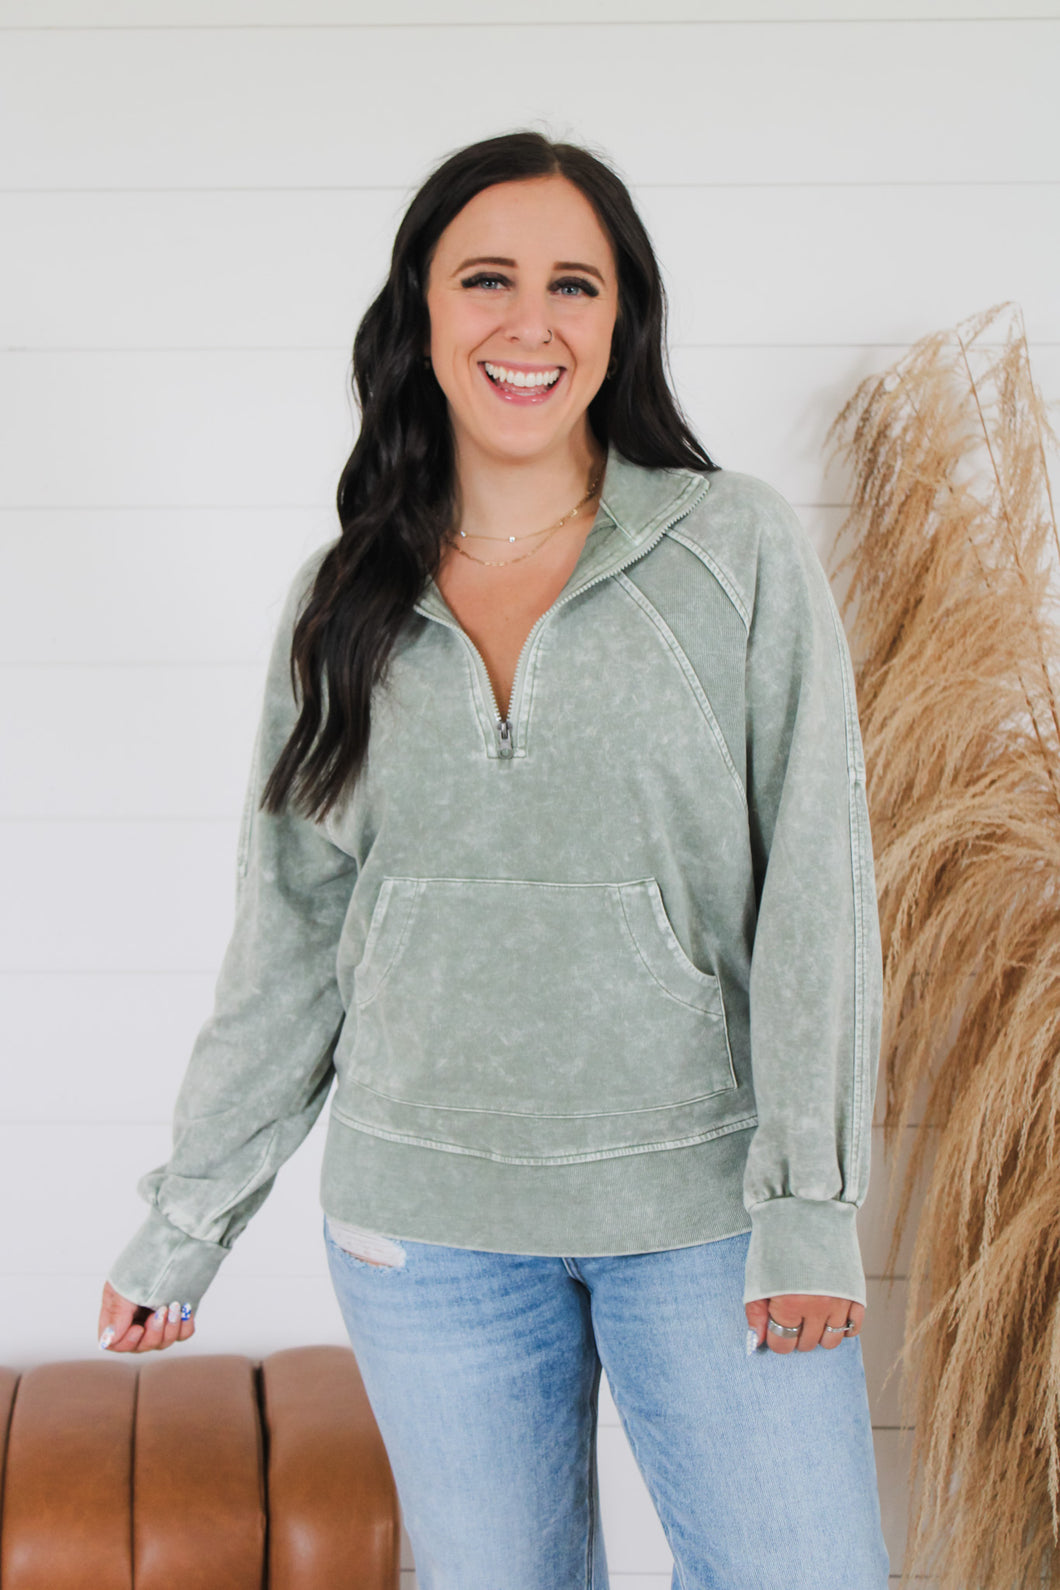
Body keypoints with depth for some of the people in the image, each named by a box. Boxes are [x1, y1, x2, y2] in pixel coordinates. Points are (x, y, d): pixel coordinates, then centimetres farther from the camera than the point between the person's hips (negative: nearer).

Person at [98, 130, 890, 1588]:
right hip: (424, 1221, 2)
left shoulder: (737, 550, -4)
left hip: (705, 1201, -2)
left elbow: (816, 881, -6)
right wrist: (188, 1218, 10)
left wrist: (810, 1201, -12)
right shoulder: (343, 605, 4)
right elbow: (289, 936, 9)